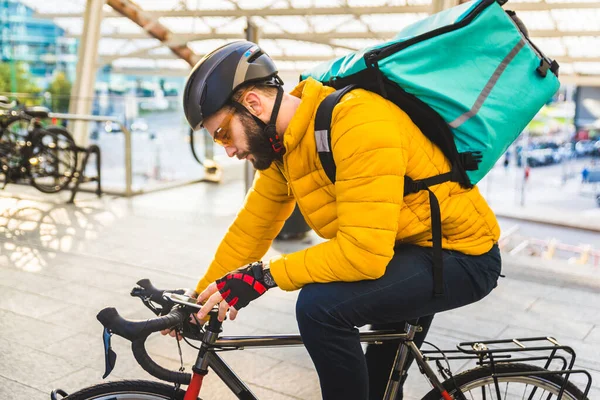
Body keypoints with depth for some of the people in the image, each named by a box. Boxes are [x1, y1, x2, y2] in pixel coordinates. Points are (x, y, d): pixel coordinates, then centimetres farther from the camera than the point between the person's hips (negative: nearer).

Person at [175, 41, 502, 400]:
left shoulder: (358, 124, -31)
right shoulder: (285, 140, -3)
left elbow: (364, 251, -36)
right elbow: (251, 228, 5)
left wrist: (263, 275, -28)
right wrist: (201, 299, 9)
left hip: (461, 255, -9)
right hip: (409, 248, 9)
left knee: (321, 306, -27)